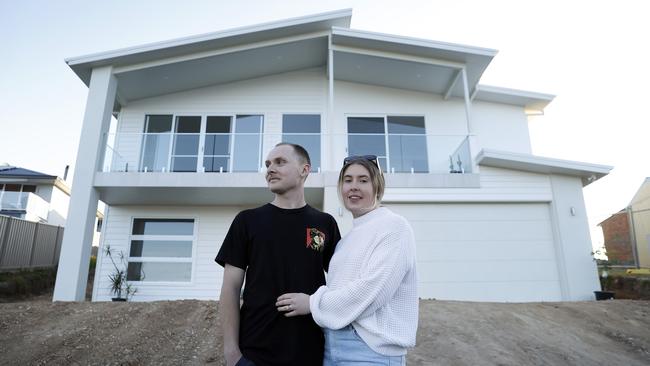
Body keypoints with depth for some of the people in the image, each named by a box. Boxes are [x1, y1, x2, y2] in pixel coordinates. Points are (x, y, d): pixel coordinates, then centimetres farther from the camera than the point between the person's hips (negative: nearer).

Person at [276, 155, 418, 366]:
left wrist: (313, 303, -13)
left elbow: (372, 289, -21)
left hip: (372, 348, -6)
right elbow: (338, 286, 10)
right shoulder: (348, 238, 12)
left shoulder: (394, 226, -11)